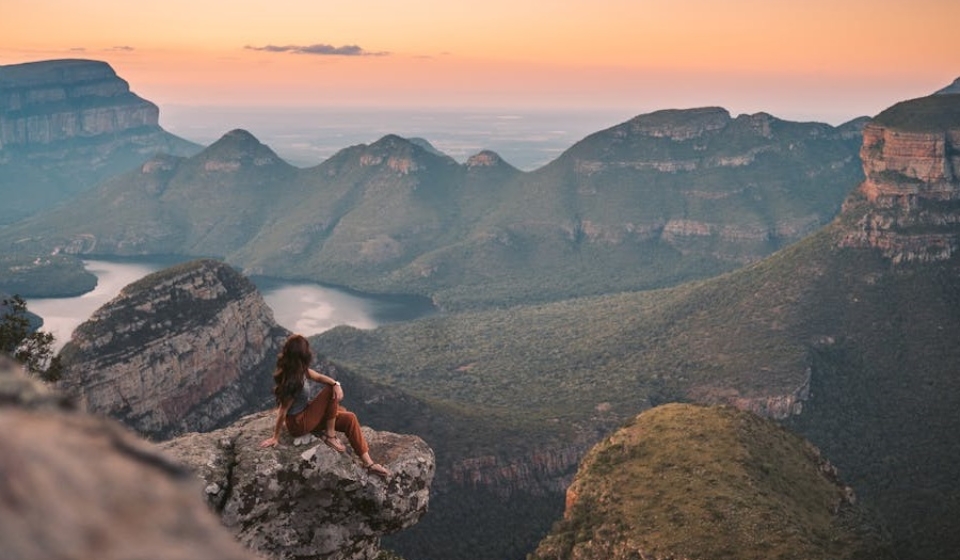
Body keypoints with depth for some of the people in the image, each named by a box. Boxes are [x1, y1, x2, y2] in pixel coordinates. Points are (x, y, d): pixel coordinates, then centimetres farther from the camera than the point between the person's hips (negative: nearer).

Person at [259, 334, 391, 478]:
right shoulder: (294, 381, -33)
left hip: (304, 414, 10)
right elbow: (283, 410, -26)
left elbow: (318, 376, -2)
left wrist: (336, 383, -24)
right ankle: (330, 436, -3)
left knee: (350, 418, 5)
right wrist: (275, 438, -16)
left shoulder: (299, 370, -5)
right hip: (299, 423, -10)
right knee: (330, 391, -17)